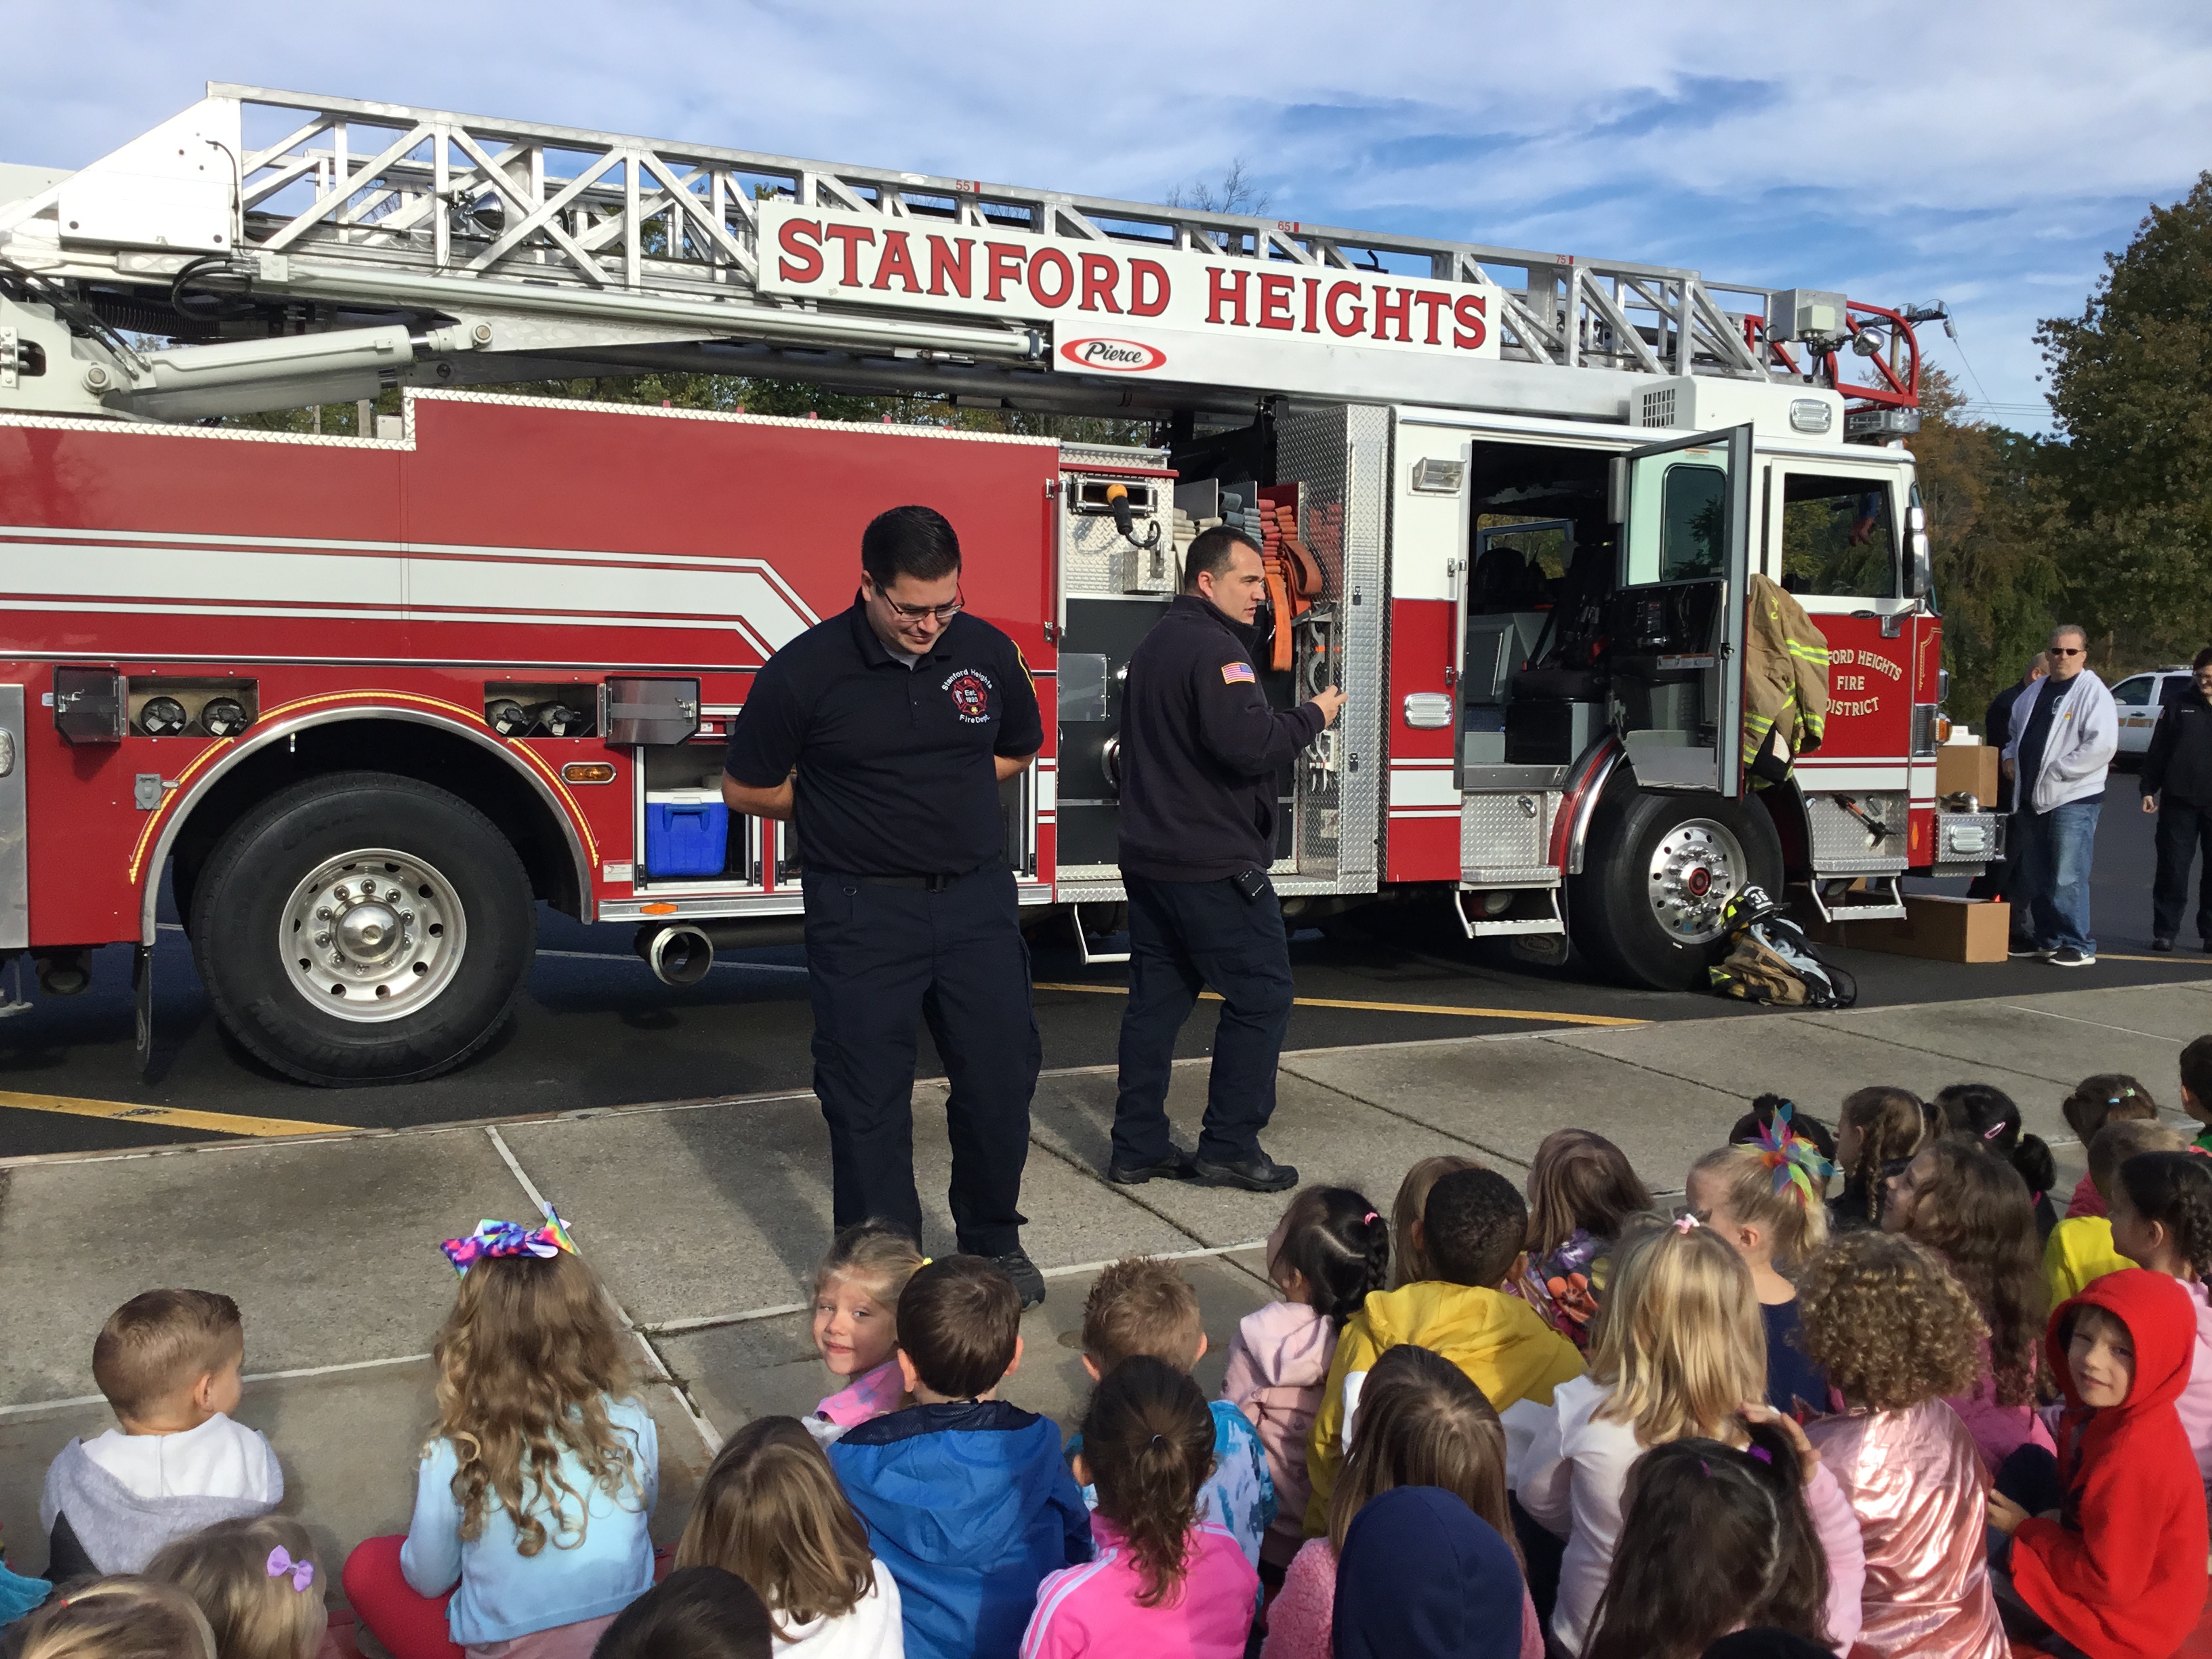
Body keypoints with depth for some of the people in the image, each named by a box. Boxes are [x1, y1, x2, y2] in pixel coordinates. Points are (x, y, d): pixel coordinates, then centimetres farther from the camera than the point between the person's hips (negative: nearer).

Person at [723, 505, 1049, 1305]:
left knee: (1001, 1074, 11)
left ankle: (992, 1240, 32)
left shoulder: (987, 651, -1)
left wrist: (945, 792, 6)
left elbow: (1017, 752, 18)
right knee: (868, 1100, 4)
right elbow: (746, 789, 0)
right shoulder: (805, 670, -11)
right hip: (864, 911, -3)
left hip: (977, 900, 4)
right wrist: (847, 812, 4)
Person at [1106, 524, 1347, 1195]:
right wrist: (1313, 716, -10)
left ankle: (1138, 1147, 15)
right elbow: (1249, 743, -26)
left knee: (1156, 1000, 11)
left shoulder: (1154, 644, 17)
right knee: (1260, 996, -1)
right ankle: (1230, 1147, 3)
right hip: (1214, 864, -10)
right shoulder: (1213, 648, -15)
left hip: (1149, 857, 10)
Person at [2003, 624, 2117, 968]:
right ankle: (2044, 940, 23)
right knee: (2033, 876, 12)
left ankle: (2079, 947, -2)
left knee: (2068, 876, -8)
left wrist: (2057, 770, -16)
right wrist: (2011, 756, 15)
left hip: (2073, 798, -8)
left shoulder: (2093, 692, -7)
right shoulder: (2037, 691, 16)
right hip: (2032, 798, 8)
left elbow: (2102, 745, -18)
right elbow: (2016, 729, 33)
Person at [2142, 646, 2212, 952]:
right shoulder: (2179, 703, 3)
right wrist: (2149, 789, 1)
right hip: (2179, 801, 0)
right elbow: (2158, 750, 5)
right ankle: (2165, 931, 7)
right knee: (2173, 868, 1)